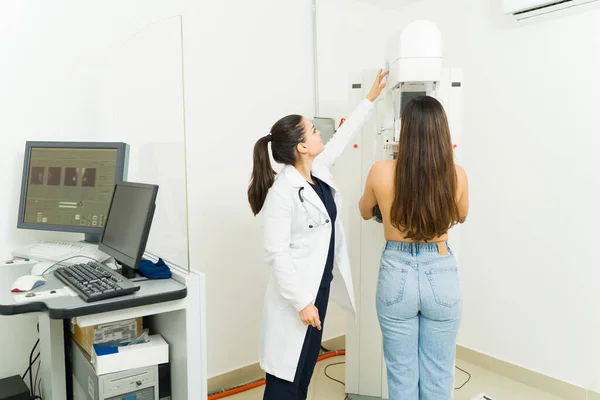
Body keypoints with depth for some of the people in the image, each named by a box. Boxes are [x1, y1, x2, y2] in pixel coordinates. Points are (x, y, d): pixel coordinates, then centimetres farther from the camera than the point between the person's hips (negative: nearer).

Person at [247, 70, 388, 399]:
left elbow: (343, 136, 19)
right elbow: (276, 254, -23)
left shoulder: (318, 170, 2)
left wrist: (371, 99, 25)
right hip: (297, 294, -8)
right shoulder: (282, 191, -22)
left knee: (304, 369, 20)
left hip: (319, 285, 9)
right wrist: (301, 302, -21)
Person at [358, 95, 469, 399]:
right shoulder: (456, 175, -10)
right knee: (438, 376, 18)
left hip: (397, 275, 0)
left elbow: (365, 212, 9)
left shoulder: (381, 172, -12)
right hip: (441, 275, 1)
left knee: (401, 373, 16)